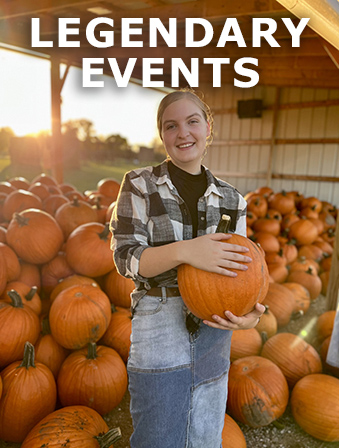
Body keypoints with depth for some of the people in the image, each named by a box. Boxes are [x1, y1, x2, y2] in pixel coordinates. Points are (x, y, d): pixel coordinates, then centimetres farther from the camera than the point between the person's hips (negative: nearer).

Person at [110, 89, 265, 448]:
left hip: (214, 331, 4)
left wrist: (249, 314, -13)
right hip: (159, 329, -3)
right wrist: (184, 250, -29)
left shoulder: (230, 199, 3)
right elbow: (125, 257, -12)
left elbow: (239, 266, 7)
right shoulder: (139, 185, -6)